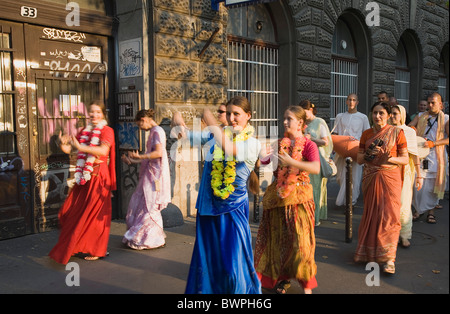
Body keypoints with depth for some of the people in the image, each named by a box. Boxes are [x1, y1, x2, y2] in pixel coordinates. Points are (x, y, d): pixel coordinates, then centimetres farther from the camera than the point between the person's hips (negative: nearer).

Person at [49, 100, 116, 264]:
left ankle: (96, 250, 13)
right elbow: (67, 149, 11)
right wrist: (63, 143, -11)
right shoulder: (85, 132, 15)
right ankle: (80, 246, 21)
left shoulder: (106, 131, -3)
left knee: (94, 213, -1)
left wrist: (80, 147, -29)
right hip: (84, 177, 6)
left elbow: (103, 150, -22)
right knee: (71, 212, 5)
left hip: (98, 177, -6)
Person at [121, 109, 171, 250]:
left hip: (155, 174, -10)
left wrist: (140, 156, -29)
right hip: (150, 174, 10)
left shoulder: (157, 131, -10)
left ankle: (156, 239, 5)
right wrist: (132, 161, 22)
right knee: (139, 203, 11)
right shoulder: (153, 132, 18)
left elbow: (159, 153, -22)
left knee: (150, 206, -4)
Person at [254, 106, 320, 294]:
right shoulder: (279, 144, 9)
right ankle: (282, 278, 28)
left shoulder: (308, 145, -5)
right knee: (278, 238, 10)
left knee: (299, 240, -3)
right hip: (278, 196, 4)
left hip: (298, 197, -4)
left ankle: (306, 284, 13)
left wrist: (291, 162, -29)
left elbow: (316, 168, -21)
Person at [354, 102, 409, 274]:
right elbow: (359, 159, 8)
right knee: (371, 214, 9)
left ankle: (389, 258, 0)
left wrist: (390, 158, -21)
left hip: (390, 178, -3)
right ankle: (369, 250, 25)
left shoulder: (397, 132, -2)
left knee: (389, 216, -6)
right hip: (370, 178, 3)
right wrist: (369, 154, -12)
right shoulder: (366, 134, 8)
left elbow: (405, 159, -3)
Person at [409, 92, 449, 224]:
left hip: (435, 156, -2)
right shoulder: (420, 116, 14)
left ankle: (430, 211, 15)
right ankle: (418, 209, 12)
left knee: (432, 185, 2)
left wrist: (434, 143, -18)